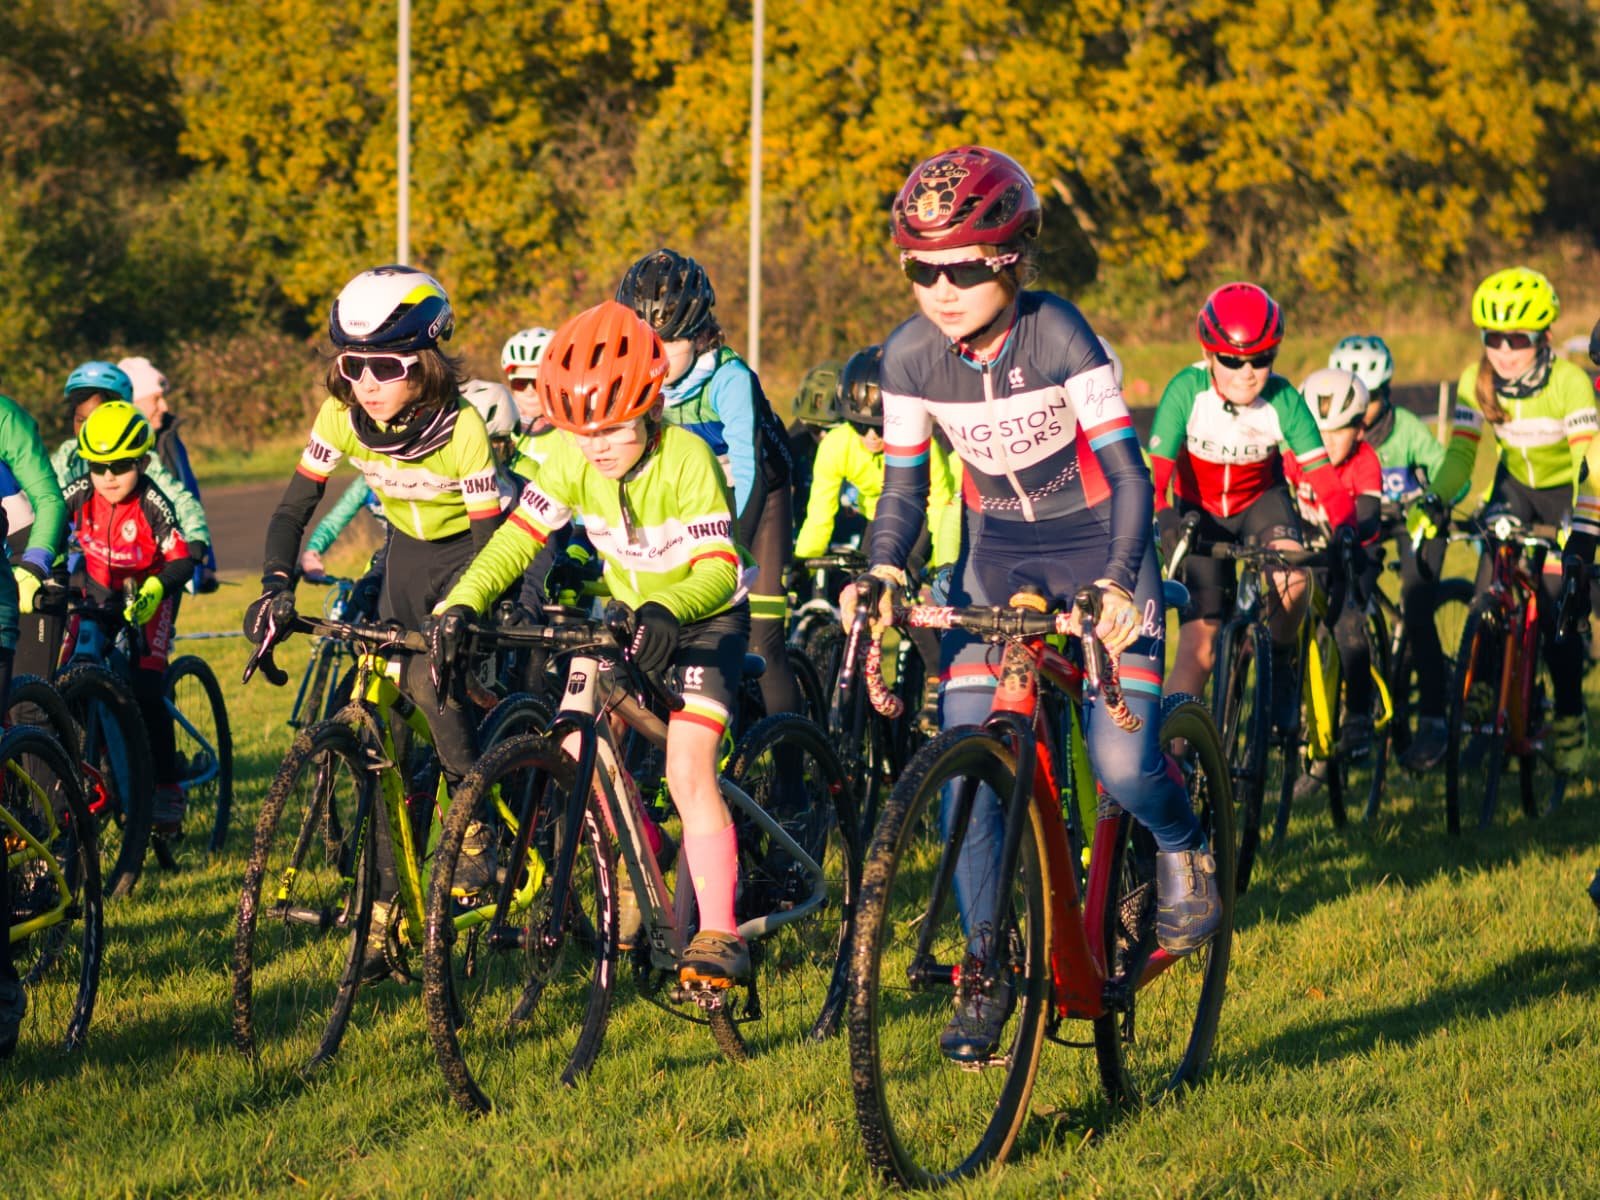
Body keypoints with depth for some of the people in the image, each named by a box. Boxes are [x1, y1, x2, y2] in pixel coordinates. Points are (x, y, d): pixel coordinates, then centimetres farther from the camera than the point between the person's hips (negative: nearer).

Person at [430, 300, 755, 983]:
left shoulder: (685, 458, -29)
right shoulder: (571, 459, -15)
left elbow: (719, 567, -35)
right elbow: (517, 539, -18)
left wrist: (667, 610, -55)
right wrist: (461, 604, -35)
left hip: (706, 619, -5)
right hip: (628, 614, 5)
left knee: (686, 769, -21)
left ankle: (719, 933, -17)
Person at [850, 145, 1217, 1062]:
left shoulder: (1056, 334, -24)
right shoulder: (912, 356, -13)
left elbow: (1127, 468, -25)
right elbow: (906, 481, -2)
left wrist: (1119, 582, -39)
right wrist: (883, 572, -21)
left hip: (1095, 537, -3)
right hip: (998, 547, 4)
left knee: (1121, 766, -15)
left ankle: (1185, 846, 20)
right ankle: (986, 969, 0)